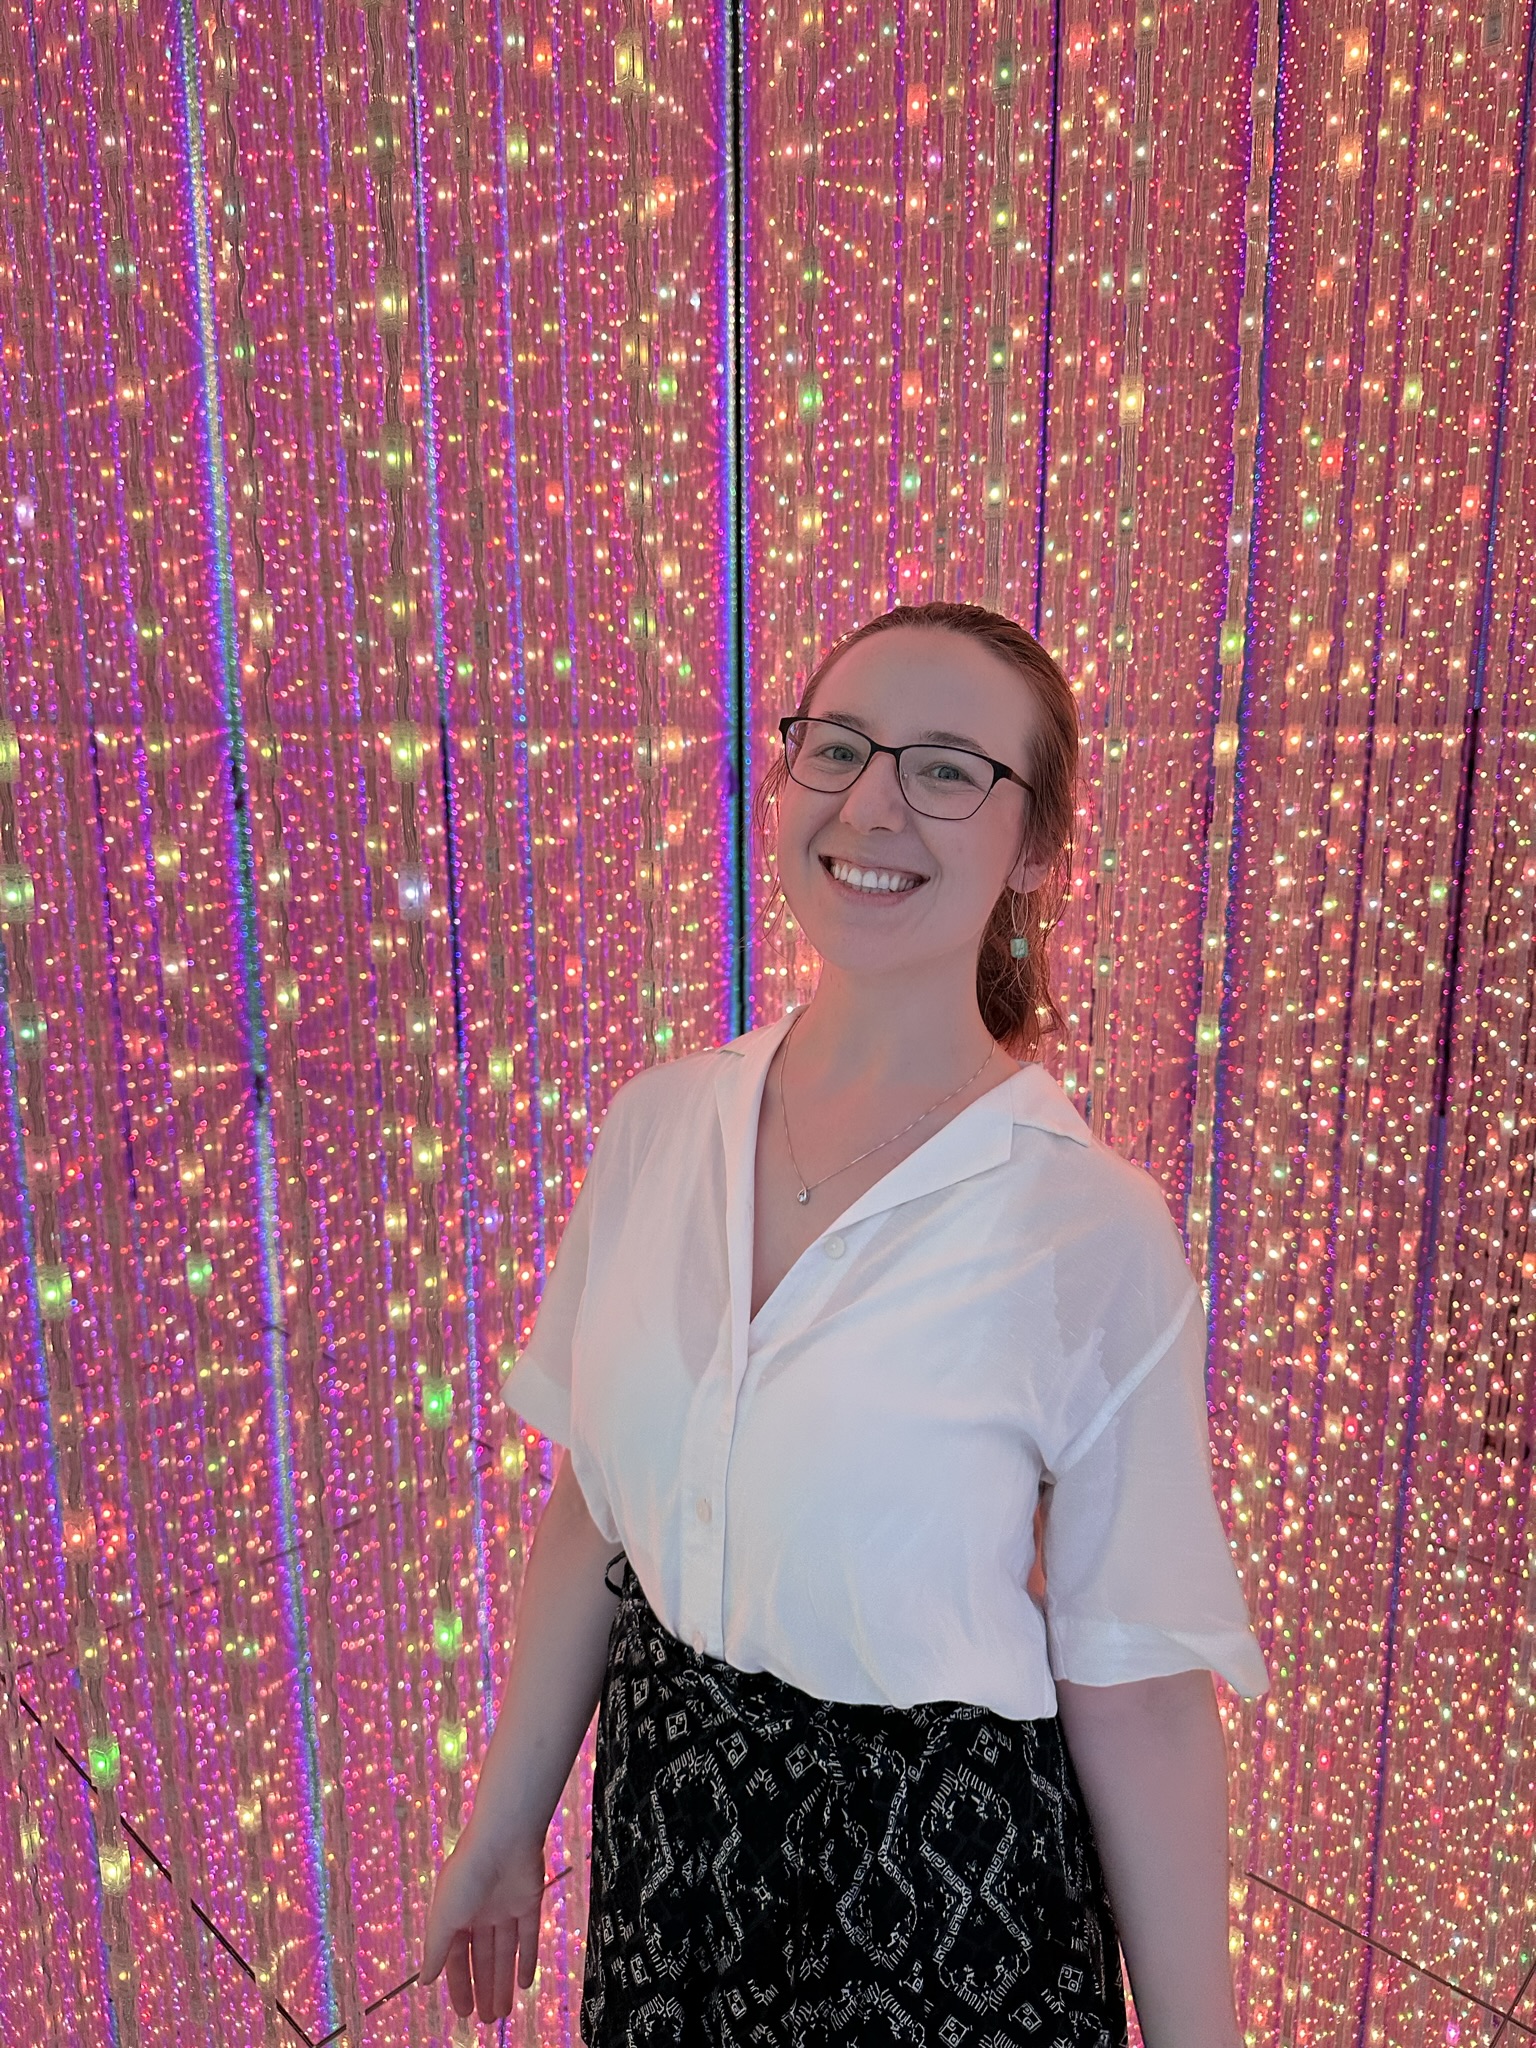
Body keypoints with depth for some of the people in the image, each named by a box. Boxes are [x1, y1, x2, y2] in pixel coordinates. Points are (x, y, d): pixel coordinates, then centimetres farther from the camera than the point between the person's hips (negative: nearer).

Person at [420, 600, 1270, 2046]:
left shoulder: (1095, 1231, -22)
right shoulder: (655, 1123, -9)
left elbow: (1137, 1697, -14)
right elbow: (593, 1508, 1)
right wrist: (504, 1827, 10)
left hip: (935, 1878, -3)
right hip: (660, 1815, 4)